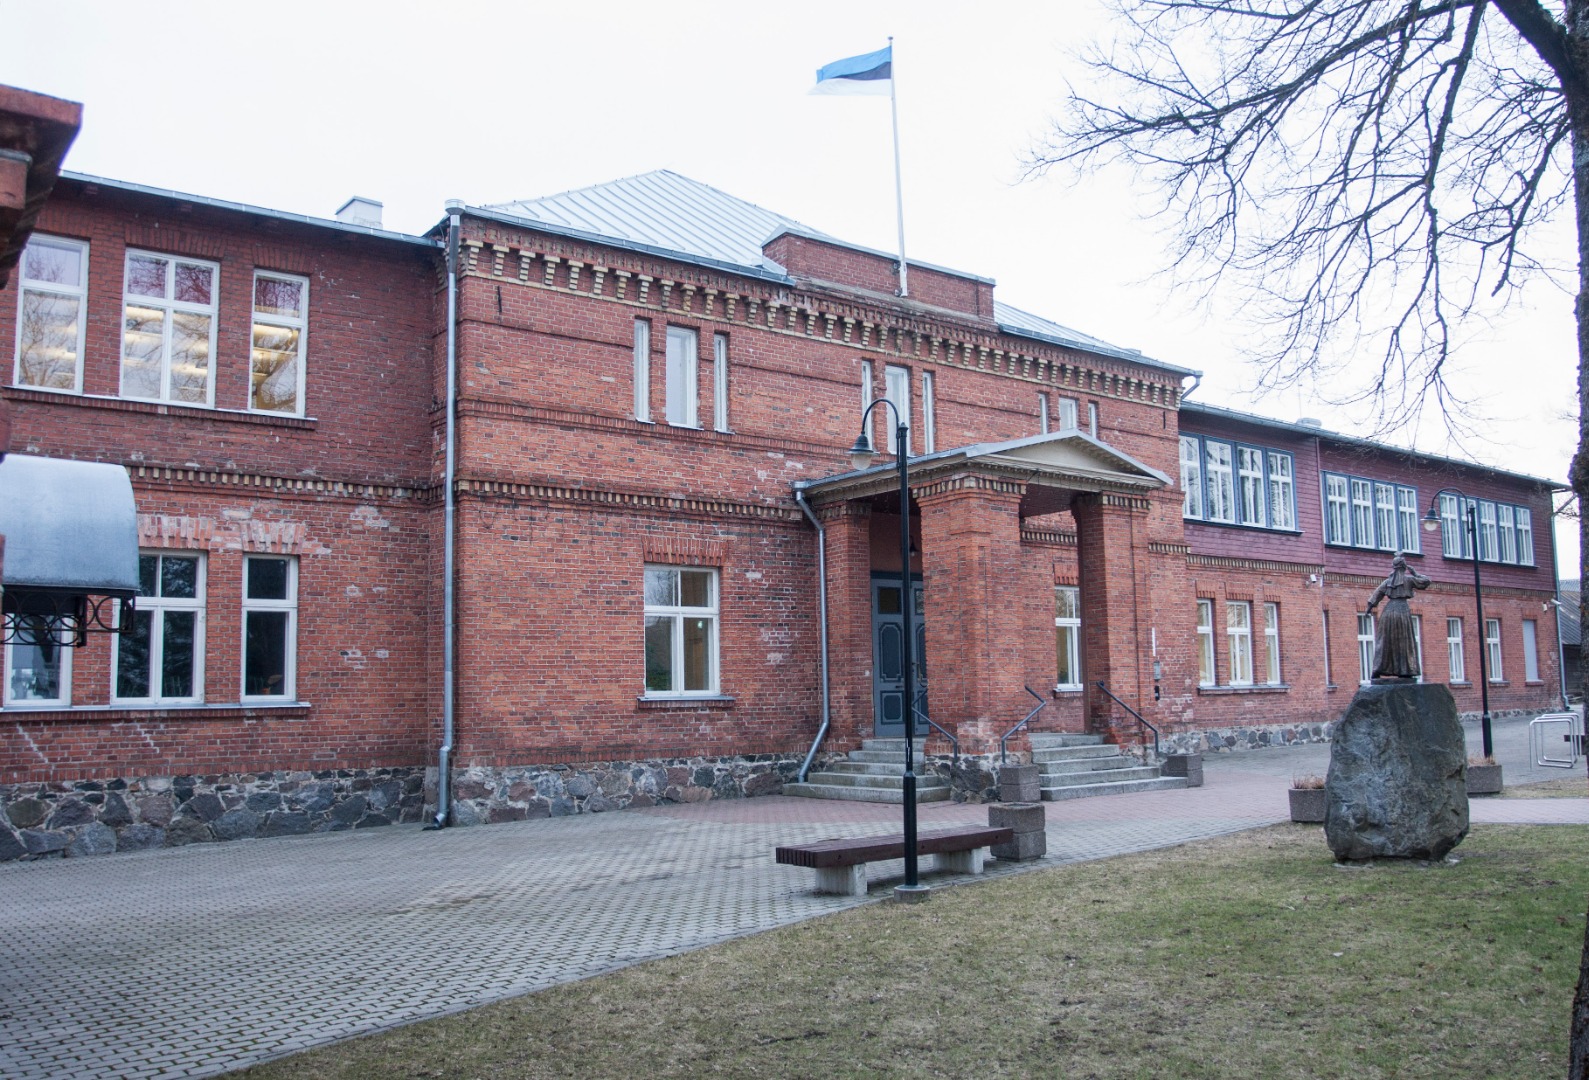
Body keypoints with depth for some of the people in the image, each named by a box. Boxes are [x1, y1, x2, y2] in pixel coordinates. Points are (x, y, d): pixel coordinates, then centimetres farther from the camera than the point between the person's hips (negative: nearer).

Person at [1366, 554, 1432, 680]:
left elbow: (1377, 594, 7)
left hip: (1389, 610, 4)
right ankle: (1404, 671, -2)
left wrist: (1370, 608, 10)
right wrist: (1414, 573, 18)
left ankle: (1378, 670, 1)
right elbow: (1425, 582, 6)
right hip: (1402, 609, -3)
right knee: (1404, 641, 2)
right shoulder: (1408, 578, 0)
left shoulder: (1388, 581, 11)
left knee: (1385, 641, 6)